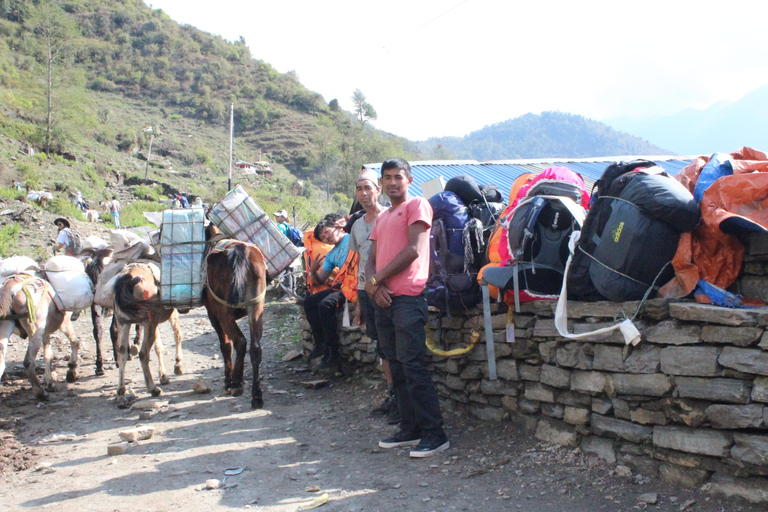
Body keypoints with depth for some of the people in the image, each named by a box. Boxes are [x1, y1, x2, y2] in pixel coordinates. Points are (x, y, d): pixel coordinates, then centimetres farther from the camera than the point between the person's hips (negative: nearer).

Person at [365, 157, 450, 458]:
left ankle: (434, 434, -9)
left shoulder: (417, 205, 0)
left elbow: (412, 250, -11)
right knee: (396, 368, 9)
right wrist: (372, 283, -5)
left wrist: (377, 279, -8)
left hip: (407, 297, -8)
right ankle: (409, 430, 17)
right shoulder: (381, 218, 24)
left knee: (412, 366, -12)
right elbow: (372, 259, 17)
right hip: (384, 299, 8)